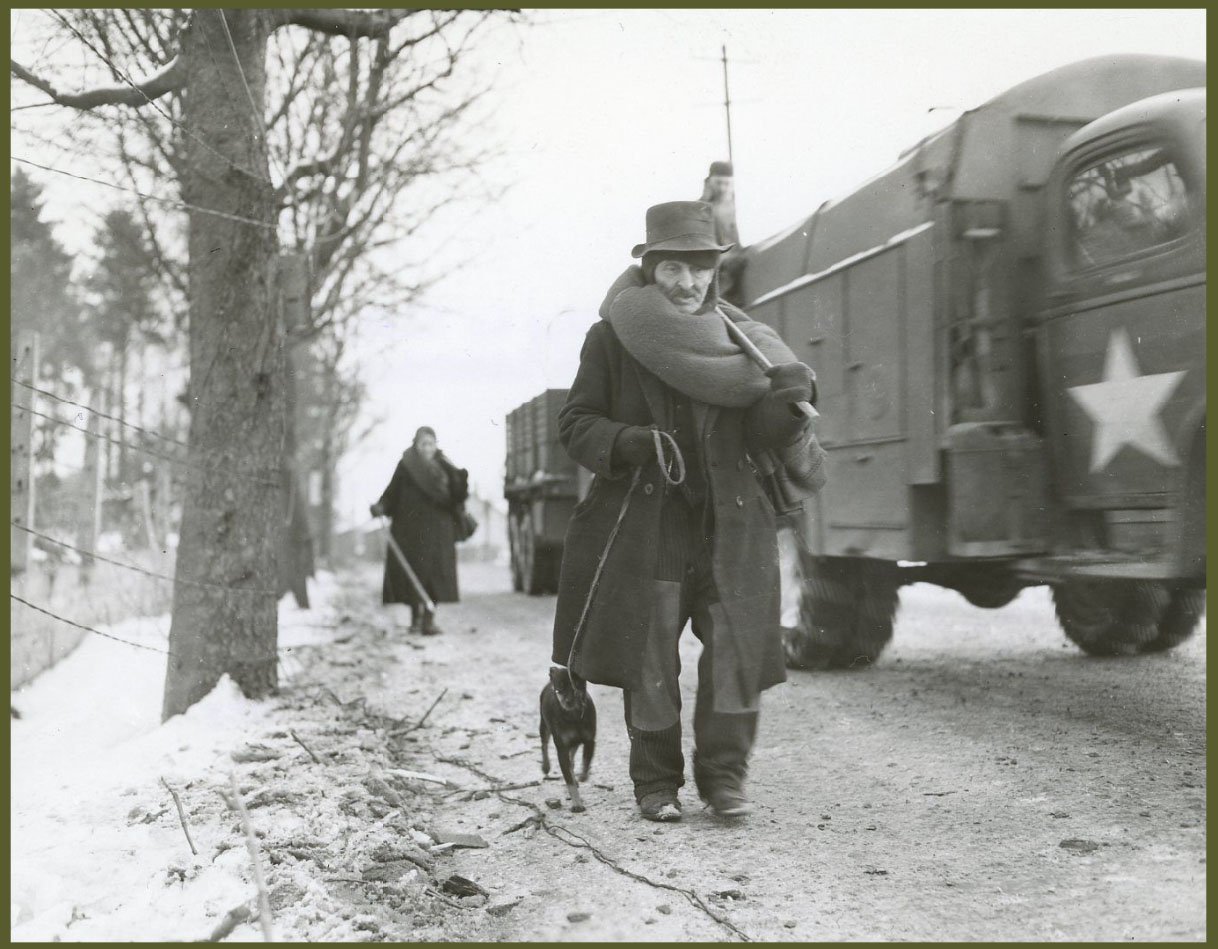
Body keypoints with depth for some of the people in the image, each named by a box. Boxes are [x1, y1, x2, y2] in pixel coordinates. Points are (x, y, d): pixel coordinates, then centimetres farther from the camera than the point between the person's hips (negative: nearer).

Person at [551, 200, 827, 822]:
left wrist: (789, 399, -20)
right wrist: (634, 444, -17)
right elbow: (576, 424, 2)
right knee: (649, 659, 3)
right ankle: (656, 783, 18)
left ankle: (723, 775, 10)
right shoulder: (612, 337, 2)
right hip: (644, 522, -2)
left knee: (738, 648, -4)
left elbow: (764, 427, 4)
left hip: (730, 522, 2)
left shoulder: (735, 335, 10)